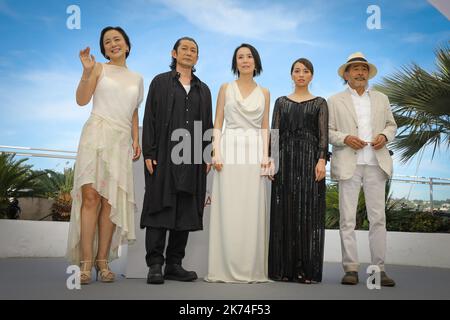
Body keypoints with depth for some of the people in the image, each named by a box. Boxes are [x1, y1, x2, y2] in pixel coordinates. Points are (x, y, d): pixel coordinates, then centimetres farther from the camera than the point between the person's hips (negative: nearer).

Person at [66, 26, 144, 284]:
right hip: (97, 134, -2)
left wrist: (136, 140, 10)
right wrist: (87, 72, -12)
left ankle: (103, 260, 0)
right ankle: (86, 261, -10)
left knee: (111, 199, -5)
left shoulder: (137, 79, 20)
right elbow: (82, 100, 0)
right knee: (90, 195, -12)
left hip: (122, 140, 3)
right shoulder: (99, 69, 11)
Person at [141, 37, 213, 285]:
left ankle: (174, 264, 10)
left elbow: (207, 124, 15)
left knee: (186, 211, 3)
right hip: (164, 154, -3)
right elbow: (149, 118, 1)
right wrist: (148, 153, -9)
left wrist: (207, 156, 5)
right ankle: (155, 265, -2)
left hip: (192, 157, 4)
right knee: (160, 206, -5)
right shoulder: (160, 82, 9)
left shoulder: (203, 90, 18)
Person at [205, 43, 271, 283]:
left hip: (255, 152, 2)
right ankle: (226, 268, 1)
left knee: (252, 210, -1)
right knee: (228, 210, -5)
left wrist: (265, 155, -1)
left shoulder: (264, 93, 15)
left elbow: (265, 127, 13)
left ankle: (252, 268, 6)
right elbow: (217, 124, 6)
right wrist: (216, 152, -7)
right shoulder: (226, 88, 10)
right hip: (230, 149, -1)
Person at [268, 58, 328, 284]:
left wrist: (321, 160, -14)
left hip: (309, 158, -2)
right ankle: (283, 268, 6)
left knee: (309, 212, -4)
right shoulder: (281, 102, 13)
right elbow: (275, 132, 8)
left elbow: (323, 134, 0)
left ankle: (307, 269, 1)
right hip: (286, 159, 2)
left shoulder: (319, 103, 9)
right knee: (284, 212, 0)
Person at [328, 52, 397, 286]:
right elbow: (327, 131, 4)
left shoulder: (381, 99, 19)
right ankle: (351, 269, 4)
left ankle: (379, 269, 6)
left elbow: (391, 125, 19)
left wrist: (384, 135, -3)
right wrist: (345, 138, -13)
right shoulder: (335, 101, 10)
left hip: (375, 164, 2)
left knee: (378, 218, 1)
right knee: (347, 219, -2)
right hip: (348, 165, -2)